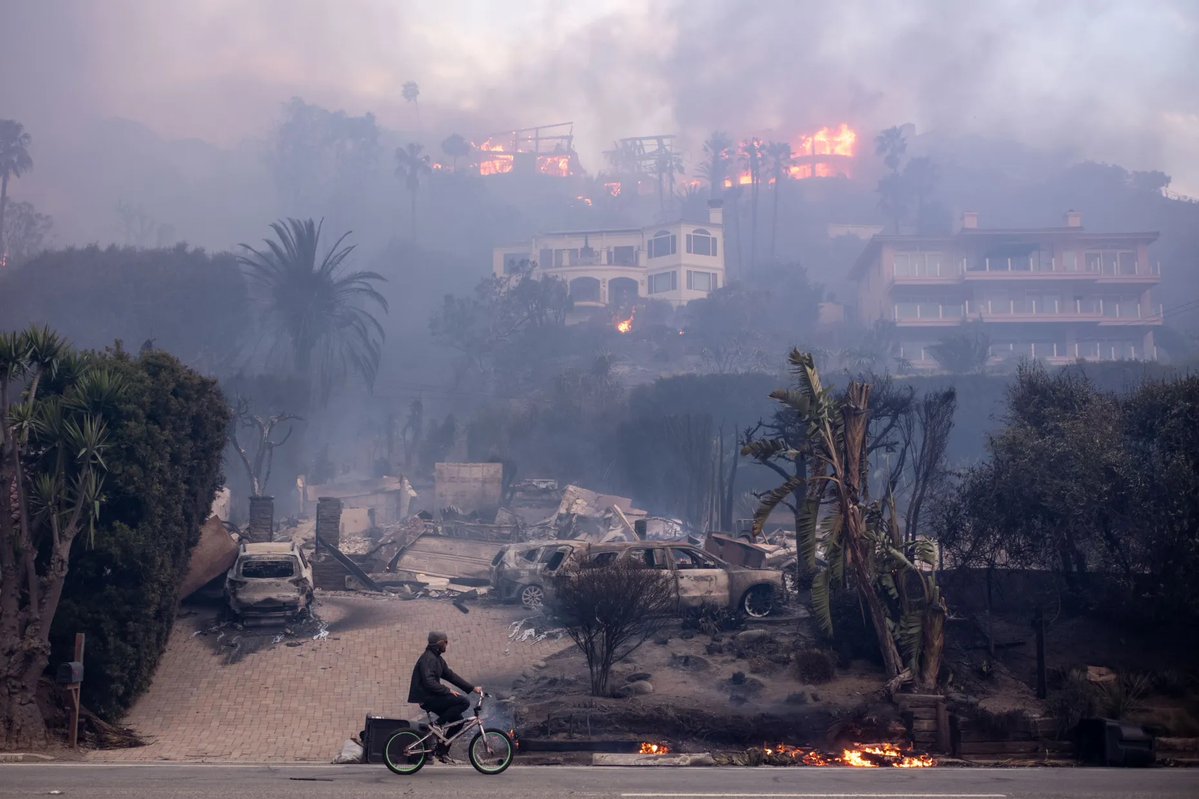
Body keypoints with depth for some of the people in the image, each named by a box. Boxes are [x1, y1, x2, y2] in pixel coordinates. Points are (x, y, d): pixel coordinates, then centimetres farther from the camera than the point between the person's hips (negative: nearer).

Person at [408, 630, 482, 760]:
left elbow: (451, 675, 18)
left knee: (457, 720, 9)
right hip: (426, 698, -10)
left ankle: (441, 750, 12)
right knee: (464, 702, -18)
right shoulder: (428, 658, -15)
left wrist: (473, 688, 14)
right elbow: (429, 682, -25)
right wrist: (448, 691, -22)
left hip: (431, 697, 10)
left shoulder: (437, 659, 17)